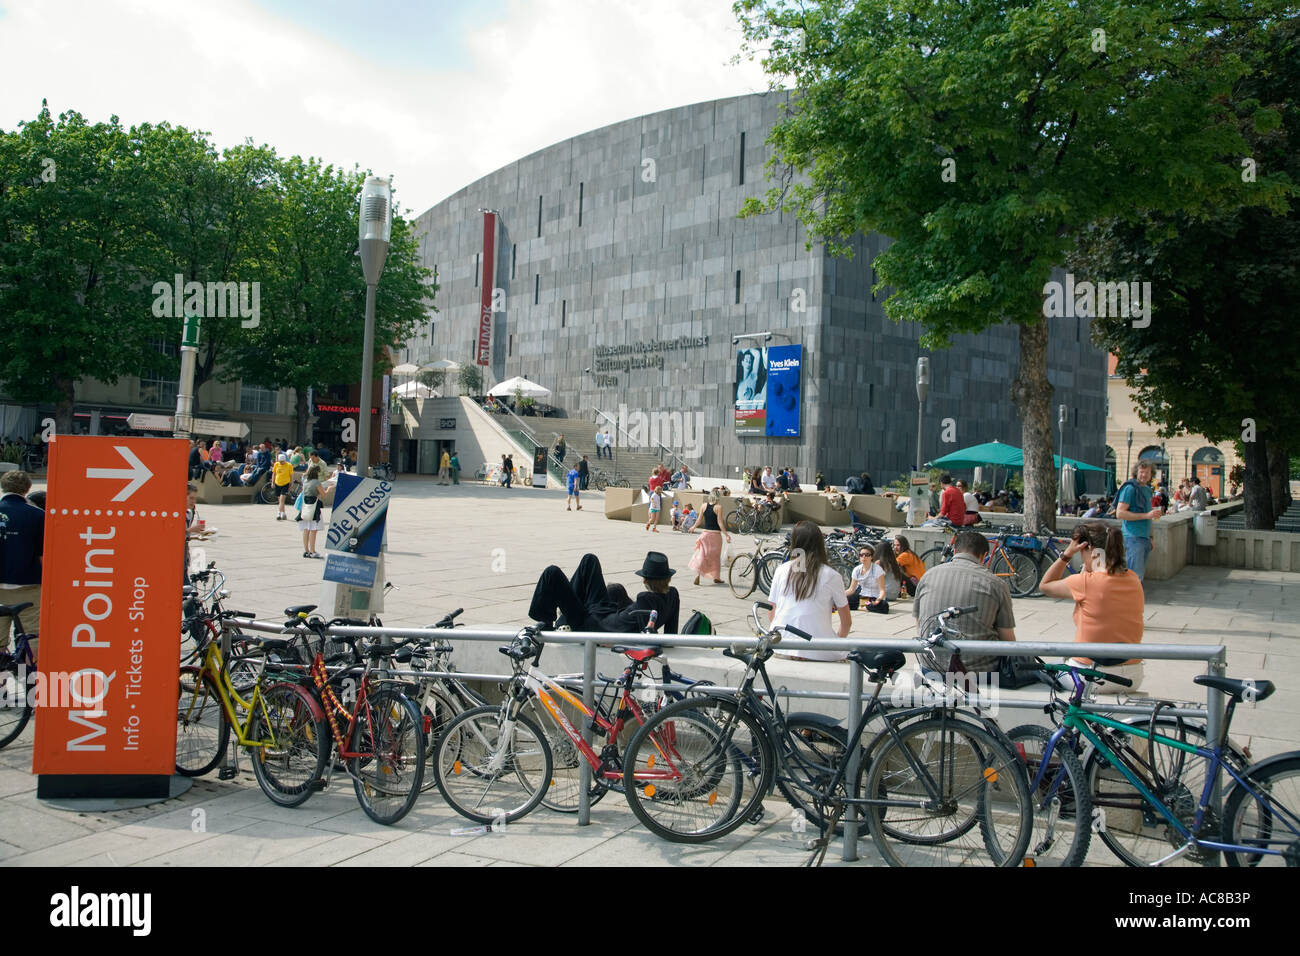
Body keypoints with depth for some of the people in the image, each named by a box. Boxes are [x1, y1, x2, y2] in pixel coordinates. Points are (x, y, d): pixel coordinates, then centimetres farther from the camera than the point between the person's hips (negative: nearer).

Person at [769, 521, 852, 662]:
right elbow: (846, 622, 5)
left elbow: (773, 614, 11)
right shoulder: (831, 576, -1)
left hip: (781, 649, 3)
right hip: (818, 653, -3)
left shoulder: (781, 570, 5)